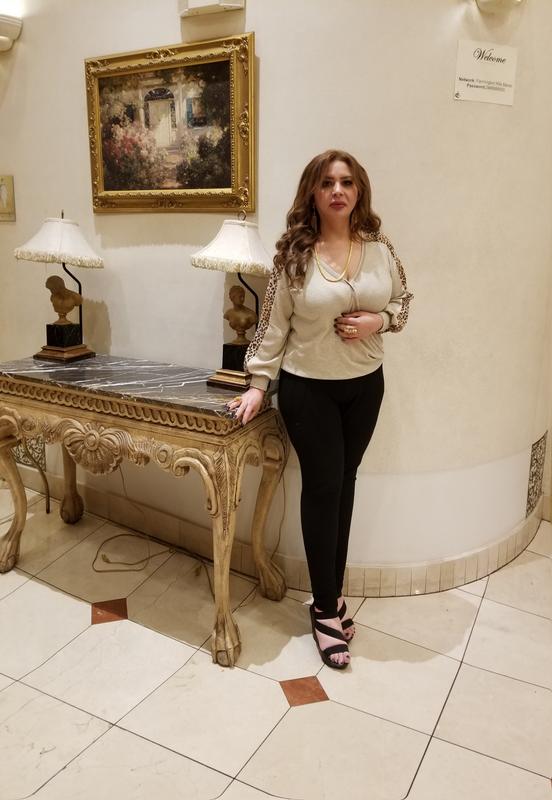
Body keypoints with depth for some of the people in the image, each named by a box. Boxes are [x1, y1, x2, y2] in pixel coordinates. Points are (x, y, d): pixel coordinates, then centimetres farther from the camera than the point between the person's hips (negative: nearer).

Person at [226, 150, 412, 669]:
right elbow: (273, 324, -6)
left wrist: (377, 320, -11)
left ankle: (332, 593, 28)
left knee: (344, 486, 11)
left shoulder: (380, 249, 0)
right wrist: (258, 384, -10)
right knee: (322, 488, 0)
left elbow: (402, 304, 11)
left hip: (364, 385, 4)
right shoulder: (294, 253, -8)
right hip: (307, 388, -3)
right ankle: (326, 608, 15)